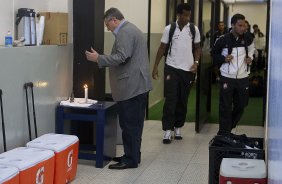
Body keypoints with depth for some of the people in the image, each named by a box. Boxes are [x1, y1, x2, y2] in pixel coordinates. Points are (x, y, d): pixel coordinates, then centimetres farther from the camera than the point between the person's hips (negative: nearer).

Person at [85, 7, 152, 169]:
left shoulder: (125, 32, -13)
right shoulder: (132, 29, 21)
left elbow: (122, 57, -22)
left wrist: (98, 58, -14)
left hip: (131, 86, -11)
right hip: (138, 85, 11)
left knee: (129, 124, -5)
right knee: (134, 123, 14)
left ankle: (131, 159, 0)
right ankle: (133, 155, 22)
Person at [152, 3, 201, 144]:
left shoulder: (194, 29, 1)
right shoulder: (169, 29, -4)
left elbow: (197, 47, 10)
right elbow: (162, 48, 1)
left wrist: (196, 62, -5)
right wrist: (155, 67, -2)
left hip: (187, 70, 2)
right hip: (171, 68, -2)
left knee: (183, 101, 9)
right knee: (170, 100, -4)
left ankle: (178, 127, 20)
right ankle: (168, 130, 0)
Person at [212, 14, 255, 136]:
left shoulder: (247, 38, -2)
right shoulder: (223, 40, -10)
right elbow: (214, 54, 5)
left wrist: (250, 57, 5)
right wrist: (223, 59, -13)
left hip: (243, 78, 4)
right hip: (227, 78, -3)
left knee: (240, 106, 12)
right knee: (225, 107, -1)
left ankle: (229, 129, 32)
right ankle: (223, 133, 10)